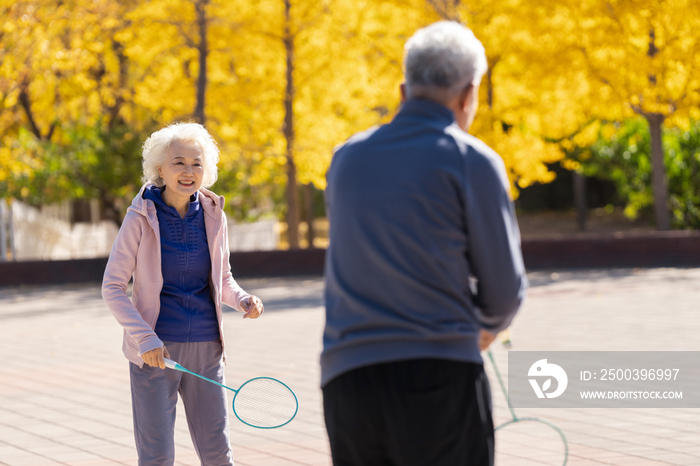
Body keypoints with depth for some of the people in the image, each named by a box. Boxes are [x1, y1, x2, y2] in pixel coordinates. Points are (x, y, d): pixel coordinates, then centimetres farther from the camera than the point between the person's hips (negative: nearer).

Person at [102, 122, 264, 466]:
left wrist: (243, 300, -5)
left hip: (205, 348, 3)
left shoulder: (213, 217, 3)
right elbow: (112, 288, -6)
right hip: (154, 352, -3)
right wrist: (144, 337, -17)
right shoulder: (141, 217, -8)